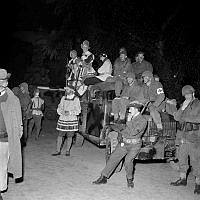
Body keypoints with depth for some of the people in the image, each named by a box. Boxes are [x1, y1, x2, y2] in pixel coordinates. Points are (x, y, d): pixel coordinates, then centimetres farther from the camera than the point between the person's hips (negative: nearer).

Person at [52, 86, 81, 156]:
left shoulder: (76, 99, 1)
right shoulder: (63, 98, 11)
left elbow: (78, 110, -2)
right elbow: (59, 108, 12)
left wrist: (70, 112, -16)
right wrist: (62, 112, -9)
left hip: (72, 120, -2)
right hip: (62, 119, 3)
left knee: (69, 136, 3)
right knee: (60, 135, 2)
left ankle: (67, 151, 16)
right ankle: (58, 150, 10)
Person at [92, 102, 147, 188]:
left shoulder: (143, 120, -12)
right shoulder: (131, 117, 9)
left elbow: (133, 132, -23)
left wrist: (129, 122, -16)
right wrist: (121, 136, 7)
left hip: (134, 145, -6)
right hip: (124, 143, 6)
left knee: (128, 160, -25)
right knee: (113, 158, -1)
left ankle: (130, 179, 0)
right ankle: (104, 177, 10)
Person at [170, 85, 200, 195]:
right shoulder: (183, 104, 17)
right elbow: (176, 117, 8)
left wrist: (184, 118, -6)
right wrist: (182, 109, -8)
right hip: (183, 135, 6)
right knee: (181, 157, 12)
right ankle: (182, 179, 26)